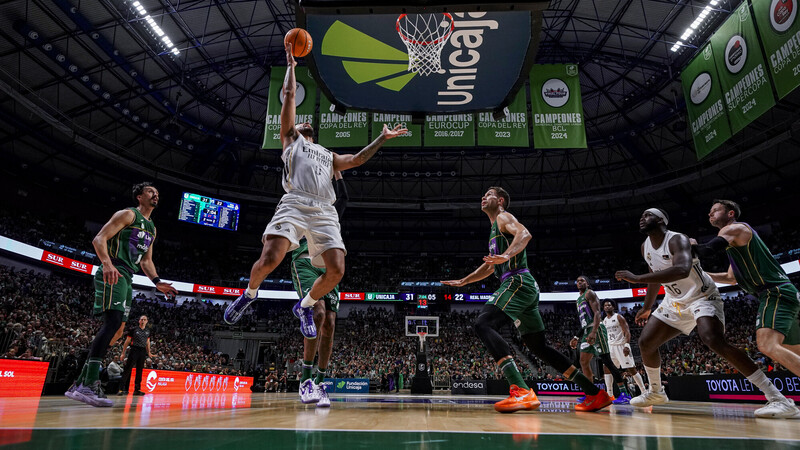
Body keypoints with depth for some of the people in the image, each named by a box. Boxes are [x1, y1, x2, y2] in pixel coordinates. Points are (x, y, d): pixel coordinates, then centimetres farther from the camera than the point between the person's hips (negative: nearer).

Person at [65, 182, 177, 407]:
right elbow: (99, 239, -10)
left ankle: (79, 385, 14)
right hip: (113, 273, -9)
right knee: (114, 321, -23)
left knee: (117, 328, 7)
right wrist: (107, 263, -28)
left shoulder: (152, 228, 24)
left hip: (127, 278, 10)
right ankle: (89, 384, -24)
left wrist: (157, 282, 13)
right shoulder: (128, 214, -1)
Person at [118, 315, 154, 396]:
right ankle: (122, 389, -7)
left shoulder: (148, 331, 13)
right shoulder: (134, 329, 0)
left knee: (139, 371, 6)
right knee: (128, 369, -9)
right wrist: (123, 353, -1)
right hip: (134, 350, -4)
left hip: (143, 352, 4)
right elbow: (127, 341, 2)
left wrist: (149, 352, 19)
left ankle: (137, 390, 10)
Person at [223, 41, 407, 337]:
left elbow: (356, 160, 28)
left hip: (325, 212, 4)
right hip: (295, 204, -4)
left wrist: (382, 138, 30)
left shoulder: (328, 156, 37)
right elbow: (289, 95, 23)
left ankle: (304, 306, 16)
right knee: (270, 259, -22)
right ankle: (249, 293, 13)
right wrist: (291, 65, 31)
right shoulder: (291, 139, 26)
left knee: (336, 270, -13)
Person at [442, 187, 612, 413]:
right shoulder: (495, 229, 30)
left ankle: (521, 391, -37)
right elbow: (490, 266, 40)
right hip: (525, 287, 10)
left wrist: (506, 255, -38)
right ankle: (596, 394, 17)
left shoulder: (503, 217, 2)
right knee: (539, 346, 12)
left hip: (518, 281, -10)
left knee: (483, 324, -25)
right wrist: (462, 281, 42)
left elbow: (524, 234, -21)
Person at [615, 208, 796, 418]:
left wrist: (637, 278, -46)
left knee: (714, 340, -32)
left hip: (702, 297, -8)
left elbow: (682, 270, -45)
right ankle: (655, 392, 23)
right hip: (675, 302, 8)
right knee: (646, 342, 1)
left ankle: (778, 398, -24)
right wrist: (647, 308, 24)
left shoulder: (677, 240, -24)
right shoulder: (645, 247, 2)